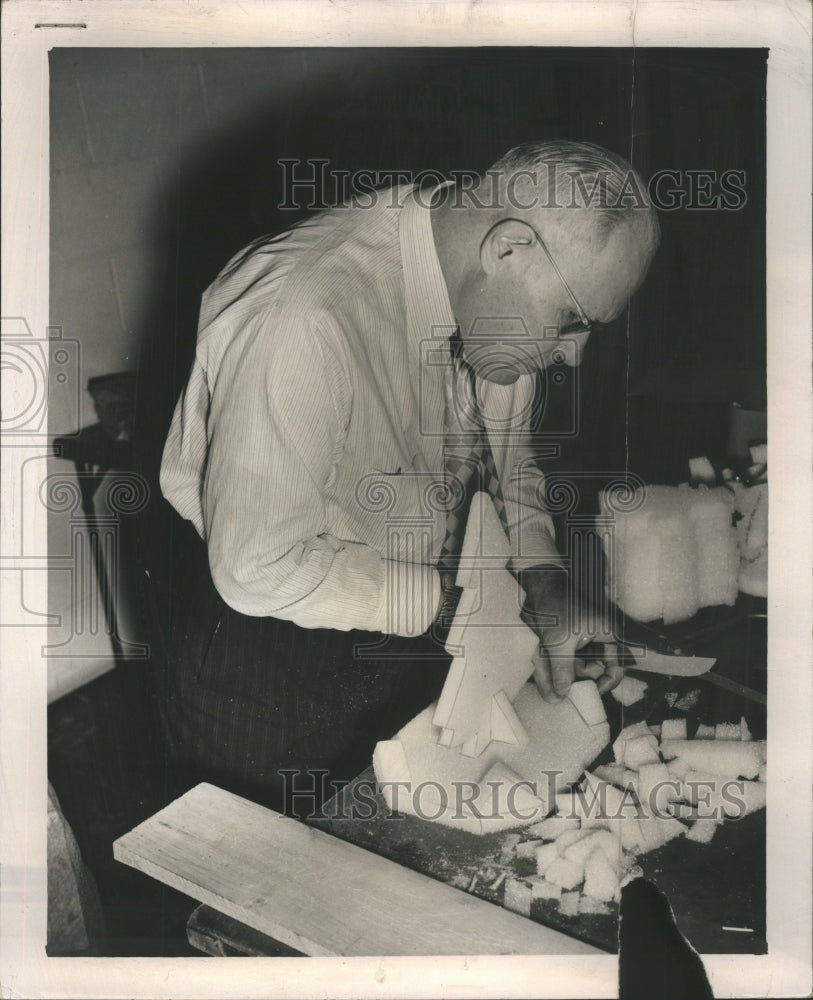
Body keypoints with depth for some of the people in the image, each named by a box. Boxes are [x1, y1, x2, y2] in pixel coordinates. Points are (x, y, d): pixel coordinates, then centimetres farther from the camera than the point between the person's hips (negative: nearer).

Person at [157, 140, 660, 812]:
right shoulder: (305, 320, -35)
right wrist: (445, 602, -23)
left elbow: (508, 453, 6)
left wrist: (544, 577, -10)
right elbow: (258, 568, -31)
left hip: (417, 644, 7)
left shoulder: (493, 306, -10)